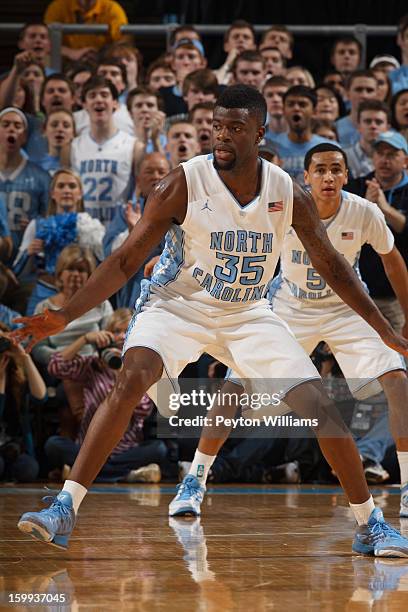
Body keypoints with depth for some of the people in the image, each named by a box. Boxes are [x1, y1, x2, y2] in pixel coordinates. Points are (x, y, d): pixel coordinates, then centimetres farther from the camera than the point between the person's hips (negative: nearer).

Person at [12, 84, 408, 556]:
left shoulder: (288, 194, -10)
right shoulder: (182, 185, -18)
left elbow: (330, 265, 4)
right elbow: (125, 261, -13)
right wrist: (65, 315, -23)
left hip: (247, 314, 3)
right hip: (177, 305, -3)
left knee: (319, 406, -8)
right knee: (132, 379, -31)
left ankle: (370, 526, 9)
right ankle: (64, 510, -30)